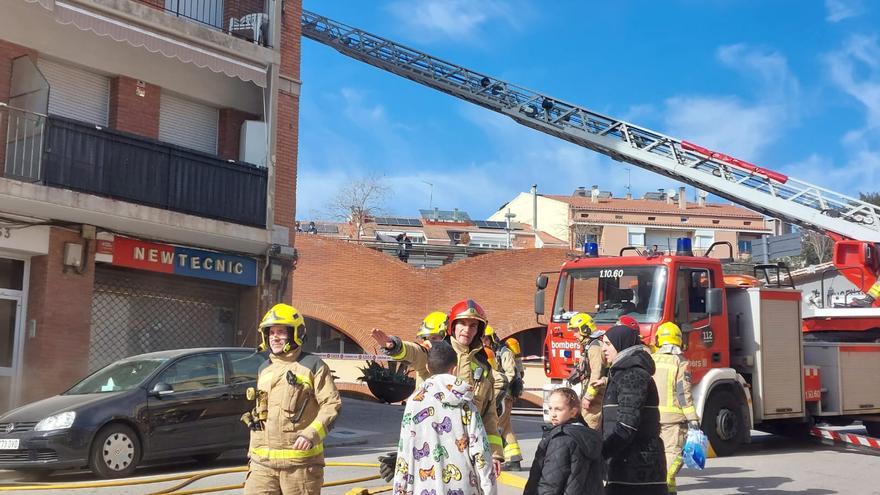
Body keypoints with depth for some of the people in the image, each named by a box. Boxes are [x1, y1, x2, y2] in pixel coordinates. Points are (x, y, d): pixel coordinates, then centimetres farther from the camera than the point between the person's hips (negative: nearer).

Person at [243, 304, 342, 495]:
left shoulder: (312, 365, -3)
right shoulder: (265, 370, 17)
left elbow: (332, 404, -9)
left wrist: (311, 434, -22)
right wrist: (252, 452, 21)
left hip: (300, 461, -5)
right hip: (263, 462, 5)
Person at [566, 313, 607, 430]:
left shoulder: (595, 347, -15)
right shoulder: (589, 347, 19)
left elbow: (596, 374, -23)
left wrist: (588, 397, -21)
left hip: (594, 399, -11)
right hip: (590, 397, 11)